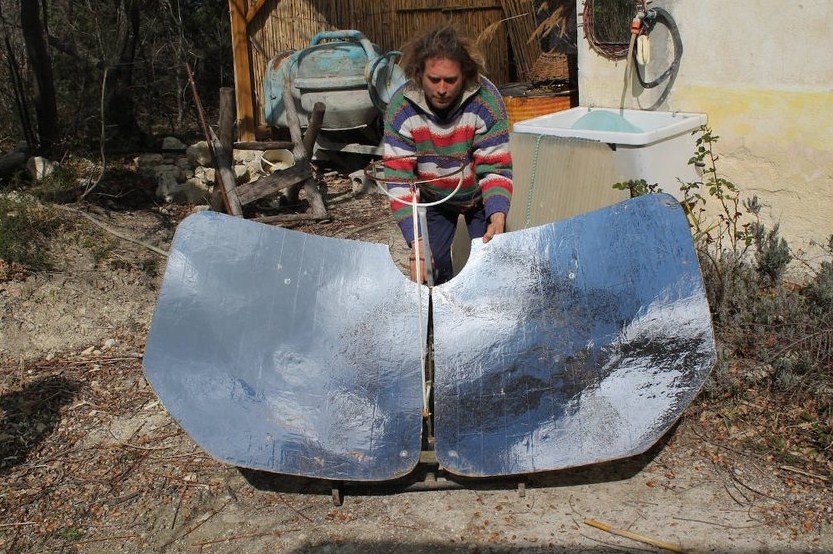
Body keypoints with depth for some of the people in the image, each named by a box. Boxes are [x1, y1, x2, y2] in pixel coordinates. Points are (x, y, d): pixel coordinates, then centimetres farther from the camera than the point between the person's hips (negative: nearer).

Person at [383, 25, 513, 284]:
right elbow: (399, 180, -29)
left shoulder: (487, 101, -31)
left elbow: (495, 169, -26)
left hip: (480, 197, -1)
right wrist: (417, 240, -40)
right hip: (433, 199, 1)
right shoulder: (400, 108, -29)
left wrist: (498, 216, -45)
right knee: (430, 266, -2)